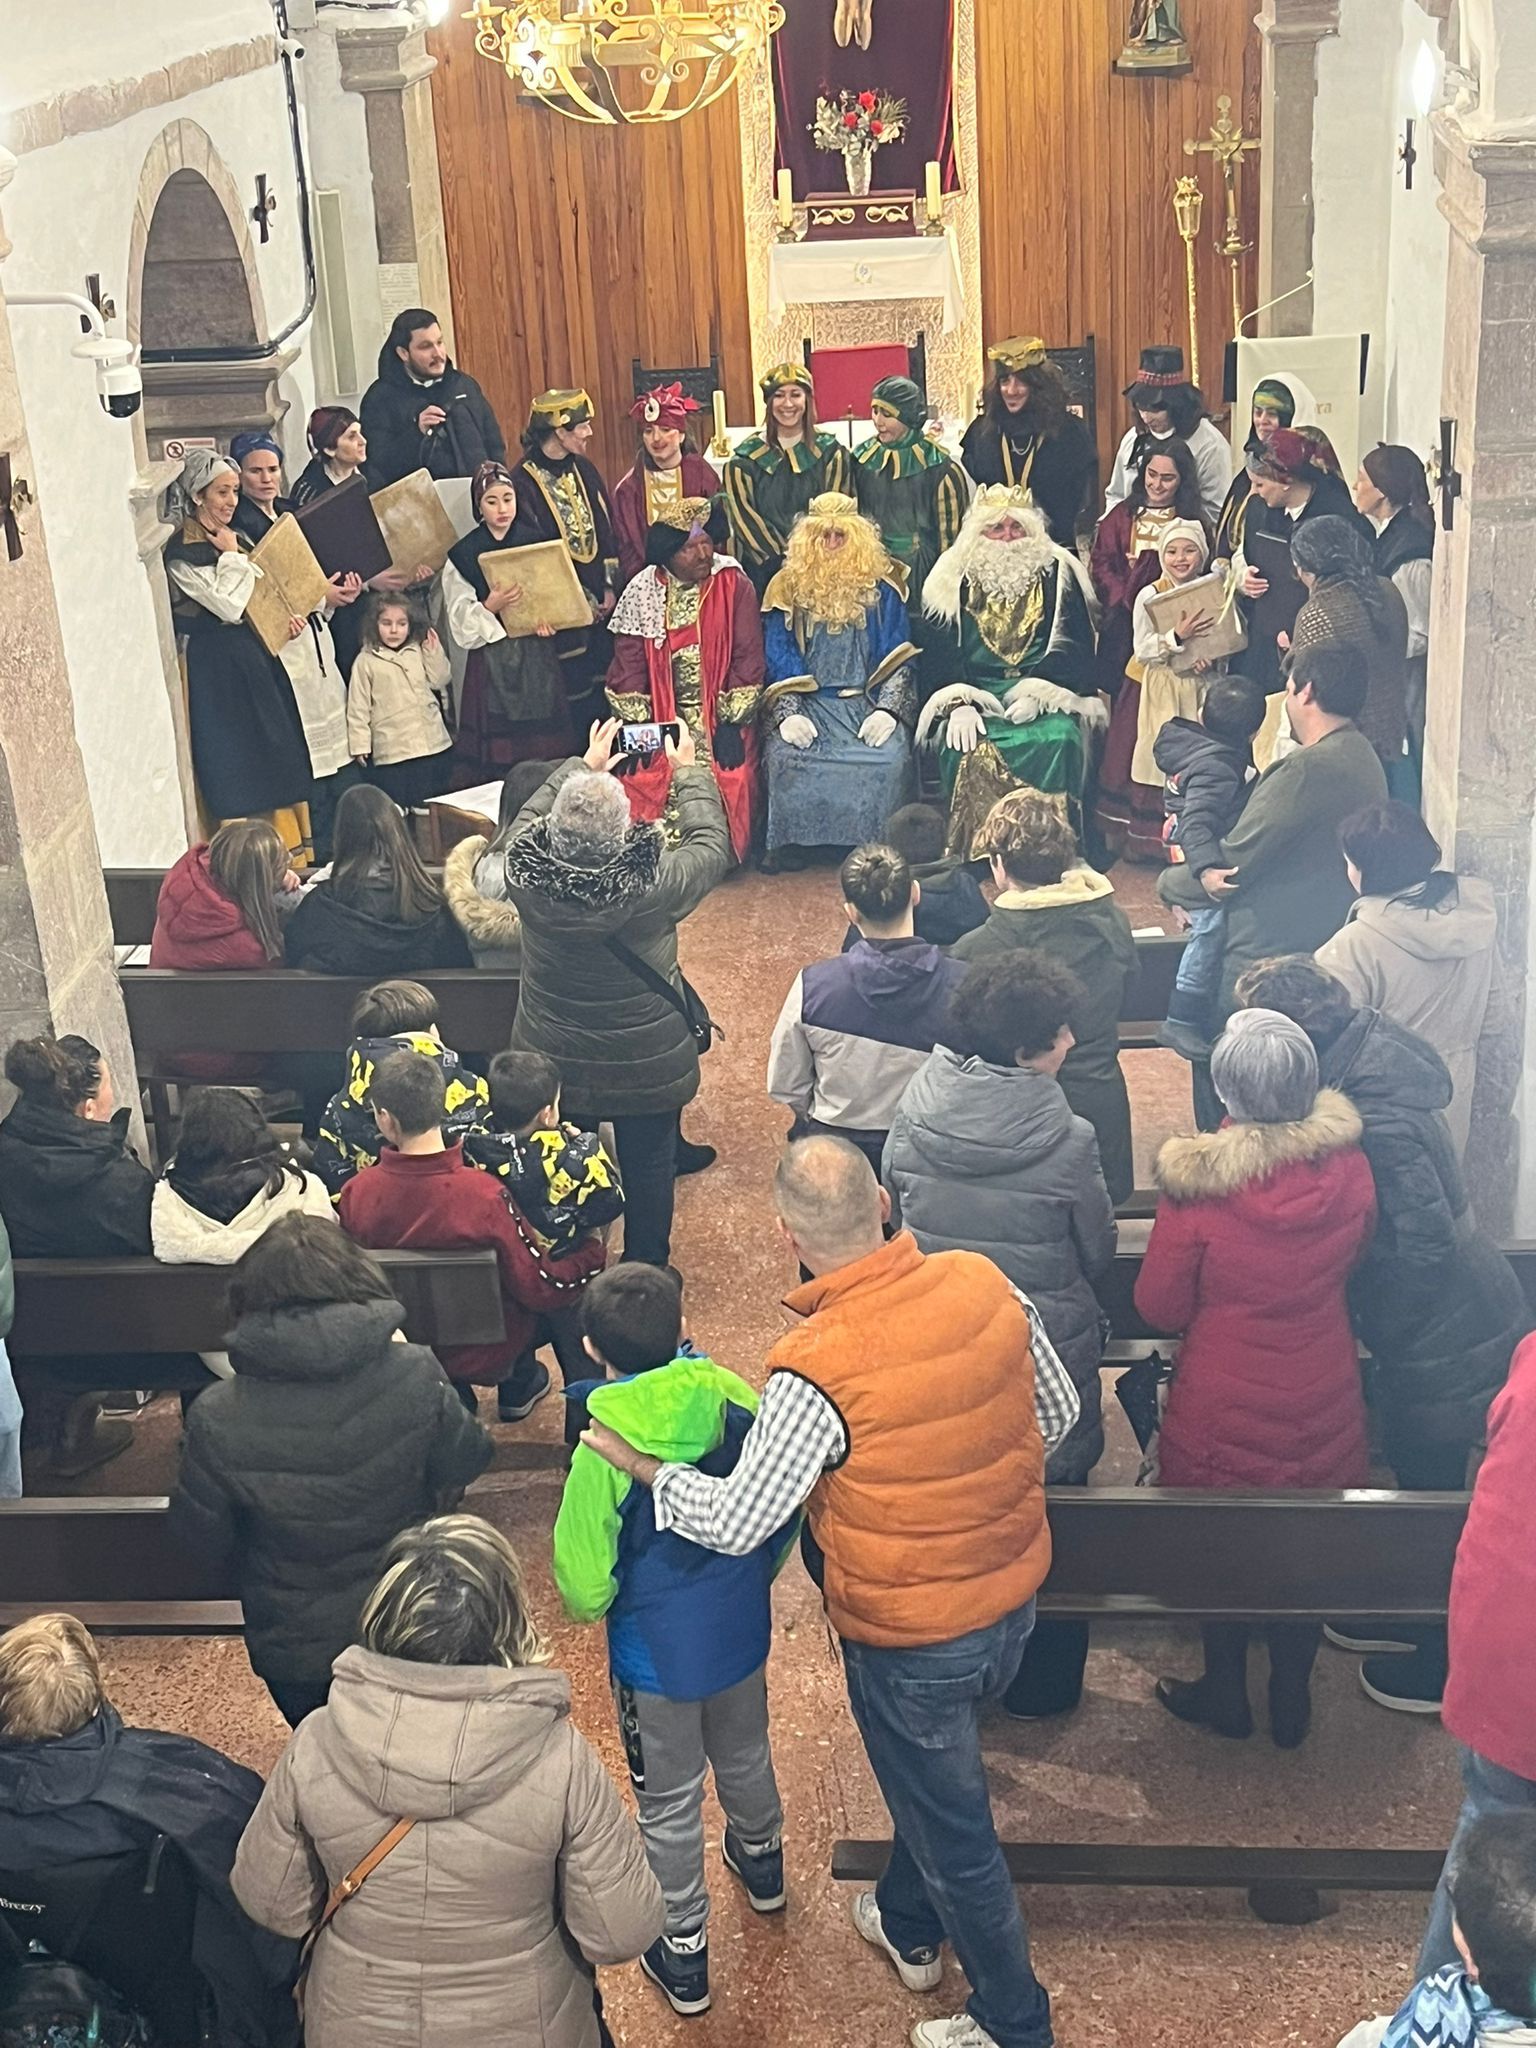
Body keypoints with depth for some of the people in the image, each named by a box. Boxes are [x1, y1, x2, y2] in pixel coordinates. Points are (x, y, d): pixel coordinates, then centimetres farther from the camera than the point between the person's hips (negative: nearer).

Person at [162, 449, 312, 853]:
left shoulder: (235, 538, 12)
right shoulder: (181, 552, -14)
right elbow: (229, 606, -22)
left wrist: (286, 619, 1)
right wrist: (231, 557, -11)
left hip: (258, 656, 9)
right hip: (220, 667, -9)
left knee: (278, 759, 12)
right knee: (239, 765, -4)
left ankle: (287, 854, 20)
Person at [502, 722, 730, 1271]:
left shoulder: (525, 871, -23)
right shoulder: (654, 880, -30)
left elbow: (528, 818, 2)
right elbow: (711, 845, -9)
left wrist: (583, 766, 12)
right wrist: (690, 771, 6)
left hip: (554, 1060, 2)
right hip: (648, 1061, -2)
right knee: (648, 1165, 19)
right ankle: (646, 1270, 37)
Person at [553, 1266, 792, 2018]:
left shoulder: (605, 1450, -29)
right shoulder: (735, 1398, -17)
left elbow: (585, 1590, -23)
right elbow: (786, 1509, -3)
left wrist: (588, 1604, 1)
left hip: (657, 1657, -5)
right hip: (742, 1632, 5)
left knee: (668, 1805, 17)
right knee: (744, 1757, 31)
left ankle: (683, 1954, 34)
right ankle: (761, 1861, 58)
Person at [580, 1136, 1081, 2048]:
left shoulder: (816, 1373, -31)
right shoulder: (984, 1284, -14)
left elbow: (734, 1523, -24)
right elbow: (1058, 1409, 0)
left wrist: (641, 1463, -7)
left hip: (911, 1637, -6)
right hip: (1015, 1595, 6)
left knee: (953, 1831, 17)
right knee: (936, 1774, 32)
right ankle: (909, 1927, 57)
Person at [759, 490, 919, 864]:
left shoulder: (881, 587, 9)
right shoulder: (789, 588, 9)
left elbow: (898, 660, 4)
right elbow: (777, 661, 3)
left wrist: (887, 709, -12)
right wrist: (786, 714, -13)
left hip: (868, 702, 0)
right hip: (807, 703, 0)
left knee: (890, 757, -28)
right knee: (786, 756, -28)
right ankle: (787, 845, -13)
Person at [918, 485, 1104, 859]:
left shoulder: (1058, 575, 9)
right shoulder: (956, 580, 11)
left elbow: (1076, 650, 2)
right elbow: (943, 653, 4)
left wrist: (1038, 695, -14)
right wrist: (961, 704, -15)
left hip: (1045, 698, 0)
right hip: (977, 698, 0)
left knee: (1059, 739, -32)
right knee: (964, 746, -31)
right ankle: (975, 847, -21)